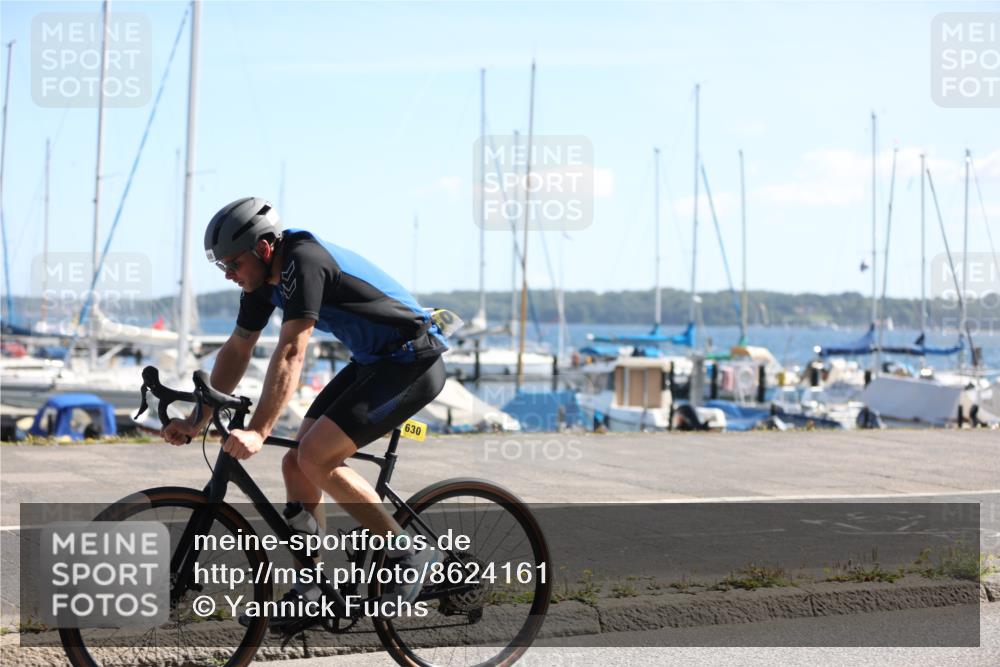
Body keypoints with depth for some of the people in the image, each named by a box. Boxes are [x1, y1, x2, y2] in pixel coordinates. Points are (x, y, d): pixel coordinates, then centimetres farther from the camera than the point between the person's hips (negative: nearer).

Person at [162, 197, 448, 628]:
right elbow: (237, 351, 10)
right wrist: (197, 422, 5)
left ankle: (407, 555, -8)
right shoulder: (263, 278, 3)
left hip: (412, 362, -10)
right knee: (296, 464, 1)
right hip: (371, 362, 10)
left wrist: (257, 432, -38)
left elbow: (290, 354, -33)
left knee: (316, 458, -19)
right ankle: (315, 587, 11)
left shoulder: (304, 262, -25)